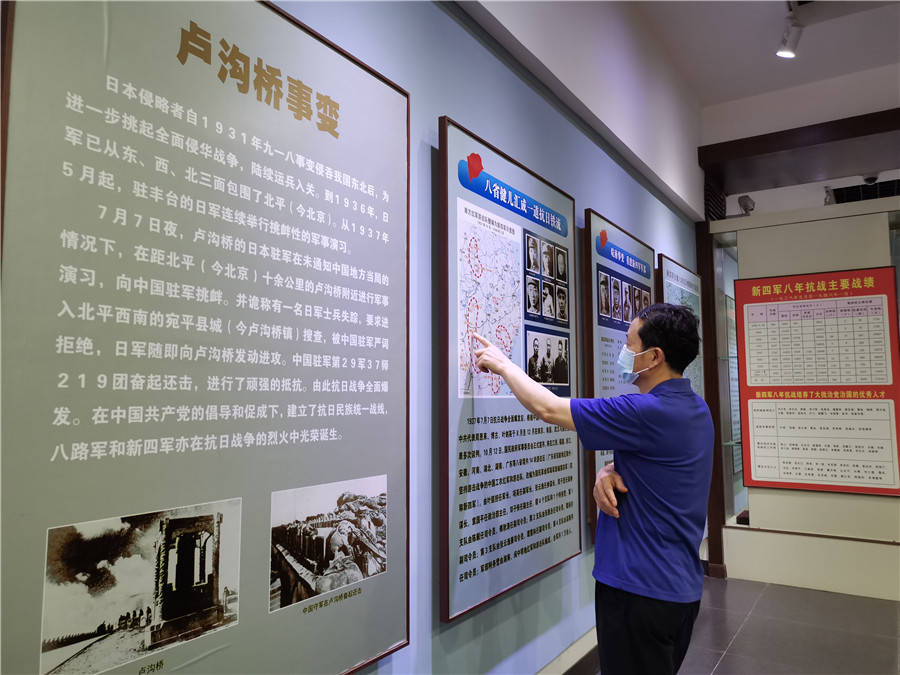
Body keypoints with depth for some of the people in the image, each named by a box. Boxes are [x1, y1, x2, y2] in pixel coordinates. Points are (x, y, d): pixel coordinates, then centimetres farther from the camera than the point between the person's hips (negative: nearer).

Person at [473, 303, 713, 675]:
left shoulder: (649, 411, -27)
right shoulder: (695, 409, 4)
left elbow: (547, 408, -21)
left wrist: (502, 364, -6)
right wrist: (609, 471, -11)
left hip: (641, 591, -9)